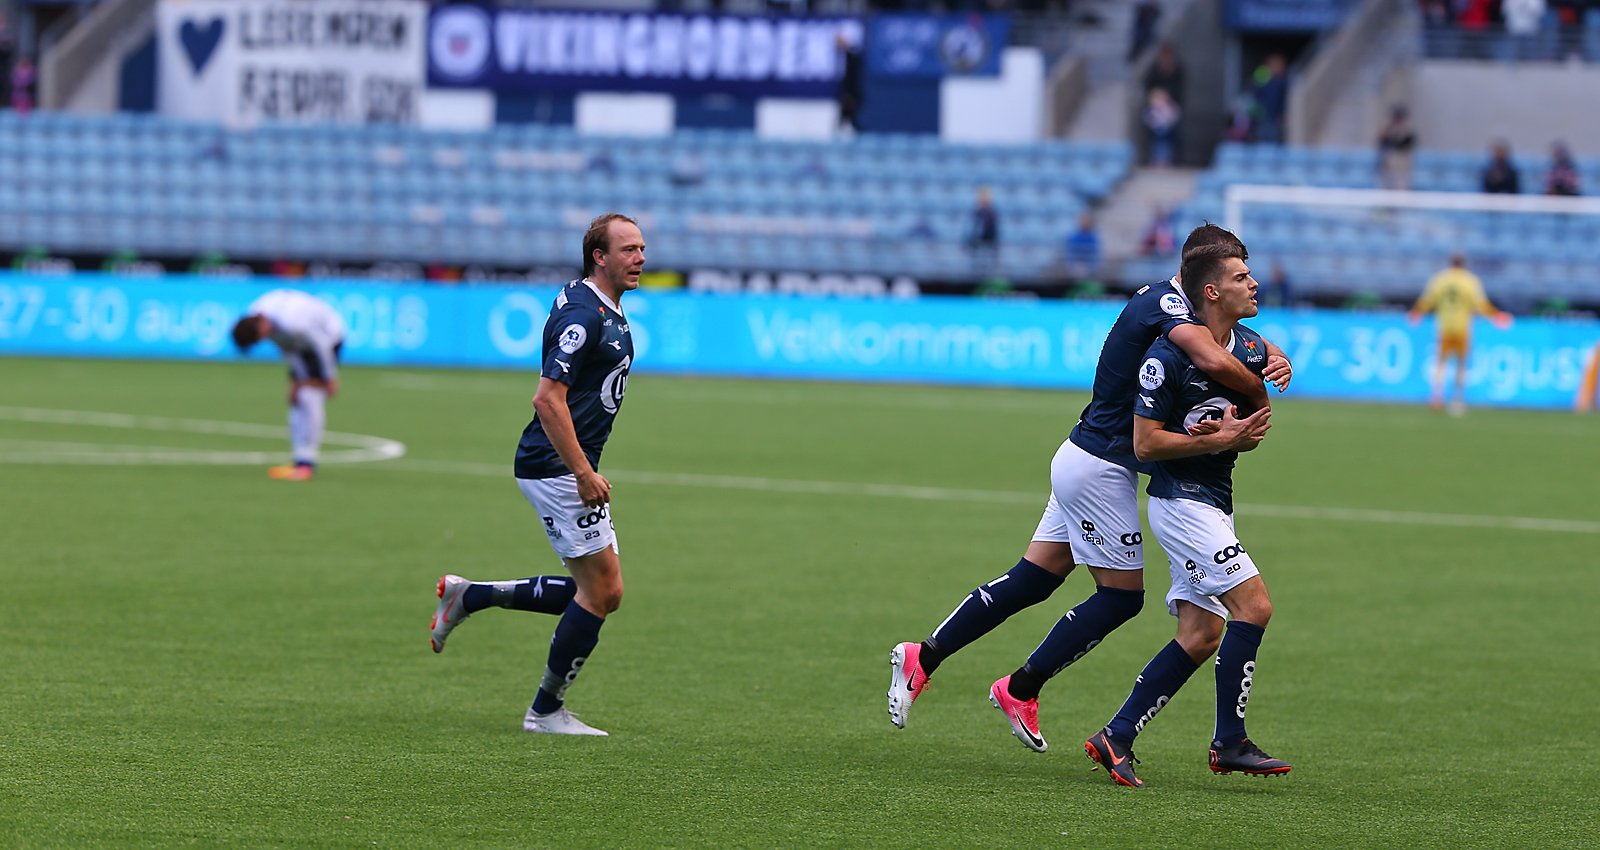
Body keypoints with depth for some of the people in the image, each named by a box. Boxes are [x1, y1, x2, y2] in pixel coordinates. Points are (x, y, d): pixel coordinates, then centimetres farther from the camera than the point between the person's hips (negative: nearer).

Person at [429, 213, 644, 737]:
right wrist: (584, 473, -25)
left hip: (574, 470, 10)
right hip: (555, 469, -10)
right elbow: (548, 399, -24)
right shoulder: (583, 315, -18)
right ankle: (546, 711, 4)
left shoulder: (606, 309, 14)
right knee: (600, 590, -7)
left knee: (604, 593, 10)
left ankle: (469, 597, 18)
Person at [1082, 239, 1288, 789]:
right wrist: (1219, 440, -18)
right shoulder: (1168, 357, -16)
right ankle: (1229, 743, -11)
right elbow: (1146, 444, -15)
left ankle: (1117, 737, 7)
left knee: (1201, 637, 4)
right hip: (1179, 500, -8)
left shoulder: (1251, 349, 6)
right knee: (1253, 604, -17)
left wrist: (1248, 433, -3)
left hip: (1215, 505, 8)